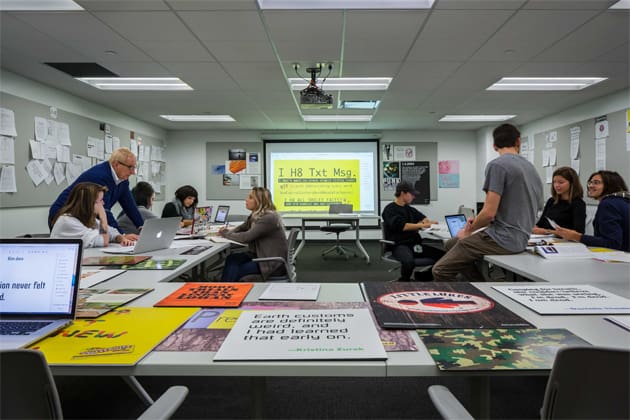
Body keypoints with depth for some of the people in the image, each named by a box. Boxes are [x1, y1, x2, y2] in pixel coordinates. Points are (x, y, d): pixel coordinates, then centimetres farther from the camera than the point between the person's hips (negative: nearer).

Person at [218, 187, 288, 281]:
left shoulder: (269, 218, -22)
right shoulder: (255, 215, 6)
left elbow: (246, 237, -24)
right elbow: (242, 227, 22)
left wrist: (225, 234, -8)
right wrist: (228, 231, 0)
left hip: (274, 263, -8)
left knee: (235, 270, -13)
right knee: (231, 258, -7)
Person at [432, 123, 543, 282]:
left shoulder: (497, 165, -12)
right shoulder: (532, 169, 15)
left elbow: (489, 212, -18)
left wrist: (469, 230, 2)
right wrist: (478, 222, 21)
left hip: (501, 239, -9)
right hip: (519, 239, 9)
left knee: (440, 270, -9)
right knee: (451, 244, 22)